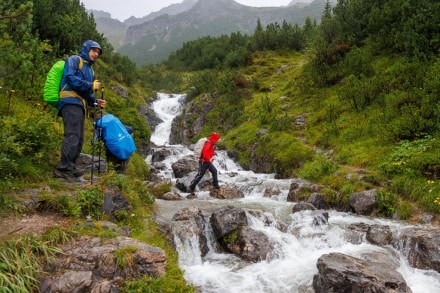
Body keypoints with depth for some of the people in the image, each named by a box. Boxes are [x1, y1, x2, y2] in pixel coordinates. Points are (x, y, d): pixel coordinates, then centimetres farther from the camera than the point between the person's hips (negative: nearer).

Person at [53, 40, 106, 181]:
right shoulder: (74, 60, 4)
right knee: (73, 135, -18)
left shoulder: (89, 69, 28)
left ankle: (70, 167, 12)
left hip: (80, 105, 9)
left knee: (79, 138, 6)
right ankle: (63, 168, -19)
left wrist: (95, 101, 8)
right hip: (70, 101, -9)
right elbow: (70, 78, -13)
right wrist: (91, 85, -10)